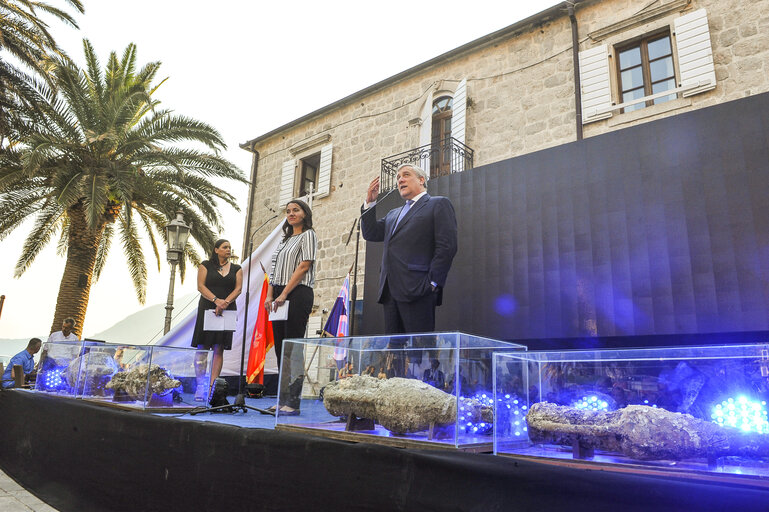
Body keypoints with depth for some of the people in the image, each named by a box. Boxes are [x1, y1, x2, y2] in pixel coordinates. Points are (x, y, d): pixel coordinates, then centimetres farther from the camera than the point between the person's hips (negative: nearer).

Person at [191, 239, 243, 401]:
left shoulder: (236, 269, 13)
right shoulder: (206, 265, 6)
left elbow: (238, 289, 3)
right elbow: (201, 286, -3)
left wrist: (225, 302, -13)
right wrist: (216, 300, -17)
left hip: (227, 311, 2)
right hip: (207, 309, -2)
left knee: (219, 349, -1)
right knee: (203, 347, -4)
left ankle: (212, 386, 0)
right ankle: (200, 386, 1)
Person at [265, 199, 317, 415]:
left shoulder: (308, 235, 1)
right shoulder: (285, 239, 24)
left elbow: (304, 266, -10)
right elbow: (274, 269, 19)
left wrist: (284, 294, -15)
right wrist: (270, 295, 6)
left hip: (297, 294, -8)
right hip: (280, 297, 8)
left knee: (293, 348, -10)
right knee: (280, 348, 6)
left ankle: (293, 402, -8)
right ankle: (282, 400, 11)